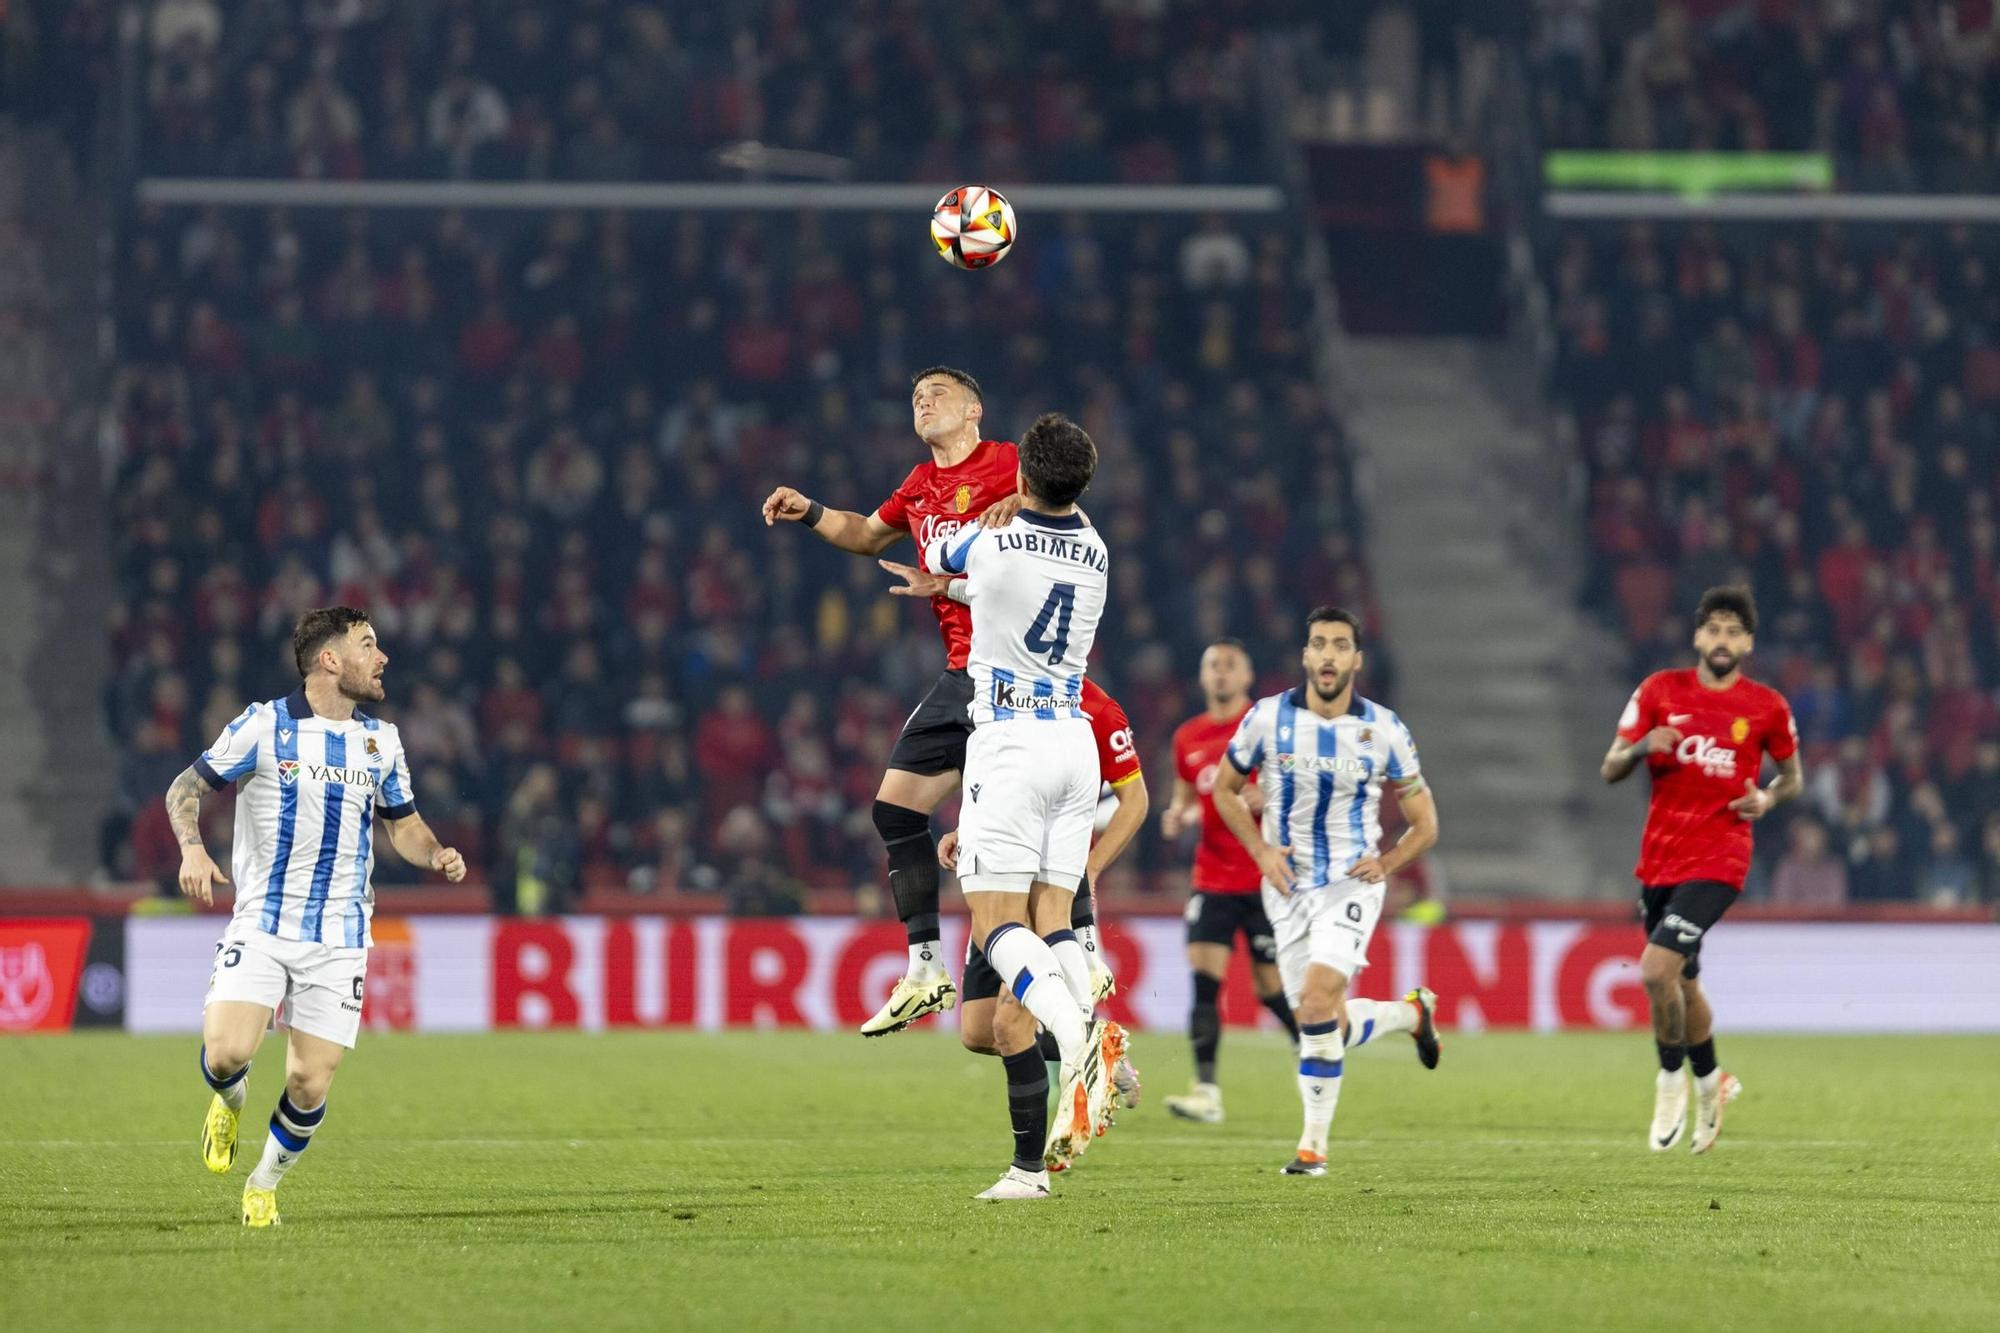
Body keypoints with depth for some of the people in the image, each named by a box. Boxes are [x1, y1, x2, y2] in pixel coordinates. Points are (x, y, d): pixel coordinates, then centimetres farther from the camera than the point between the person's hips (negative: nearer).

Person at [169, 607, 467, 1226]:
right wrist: (192, 849, -17)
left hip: (338, 940, 3)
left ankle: (264, 1185, 24)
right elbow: (186, 787, 2)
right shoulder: (263, 726, -4)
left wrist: (437, 854, -3)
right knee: (226, 1054, -22)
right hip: (261, 927, -3)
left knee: (309, 1086, -3)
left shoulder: (381, 740, 9)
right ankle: (230, 1103, 16)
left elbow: (404, 824, 19)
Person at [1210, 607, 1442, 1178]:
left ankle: (1314, 1142, -13)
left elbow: (1424, 823, 5)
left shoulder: (1384, 729, -5)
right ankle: (1411, 1012, 35)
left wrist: (1385, 863, -11)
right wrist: (1261, 850, -3)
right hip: (1288, 887, 3)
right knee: (1325, 1024, 3)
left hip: (1351, 884, -3)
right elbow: (1225, 788, 11)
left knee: (1318, 998, -23)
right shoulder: (1268, 718, -4)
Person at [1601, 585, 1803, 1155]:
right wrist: (1642, 748, -20)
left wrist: (1769, 798, -8)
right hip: (1658, 861, 4)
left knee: (1657, 970, -20)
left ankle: (1672, 1081, 2)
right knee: (1682, 983, 15)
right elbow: (1610, 770, 2)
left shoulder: (1767, 707, -1)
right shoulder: (1660, 691, 2)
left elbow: (1792, 774, 14)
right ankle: (1710, 1083, 40)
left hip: (1717, 861, -4)